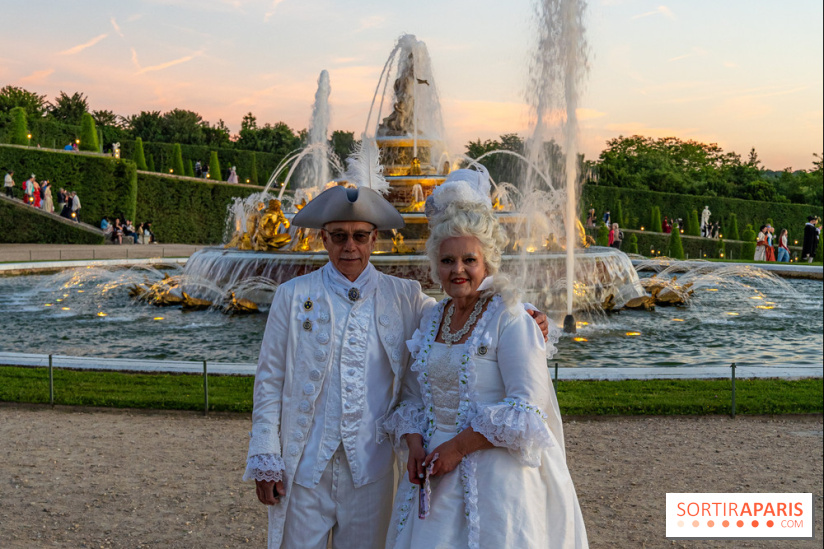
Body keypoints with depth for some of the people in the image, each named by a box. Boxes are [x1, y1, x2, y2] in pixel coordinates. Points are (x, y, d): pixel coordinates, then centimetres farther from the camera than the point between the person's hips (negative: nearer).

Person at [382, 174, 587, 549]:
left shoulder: (508, 318, -10)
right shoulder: (430, 320, 9)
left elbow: (526, 405, -16)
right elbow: (412, 399, 12)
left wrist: (457, 447, -17)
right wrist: (415, 447, -6)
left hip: (495, 473, -5)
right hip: (435, 473, 5)